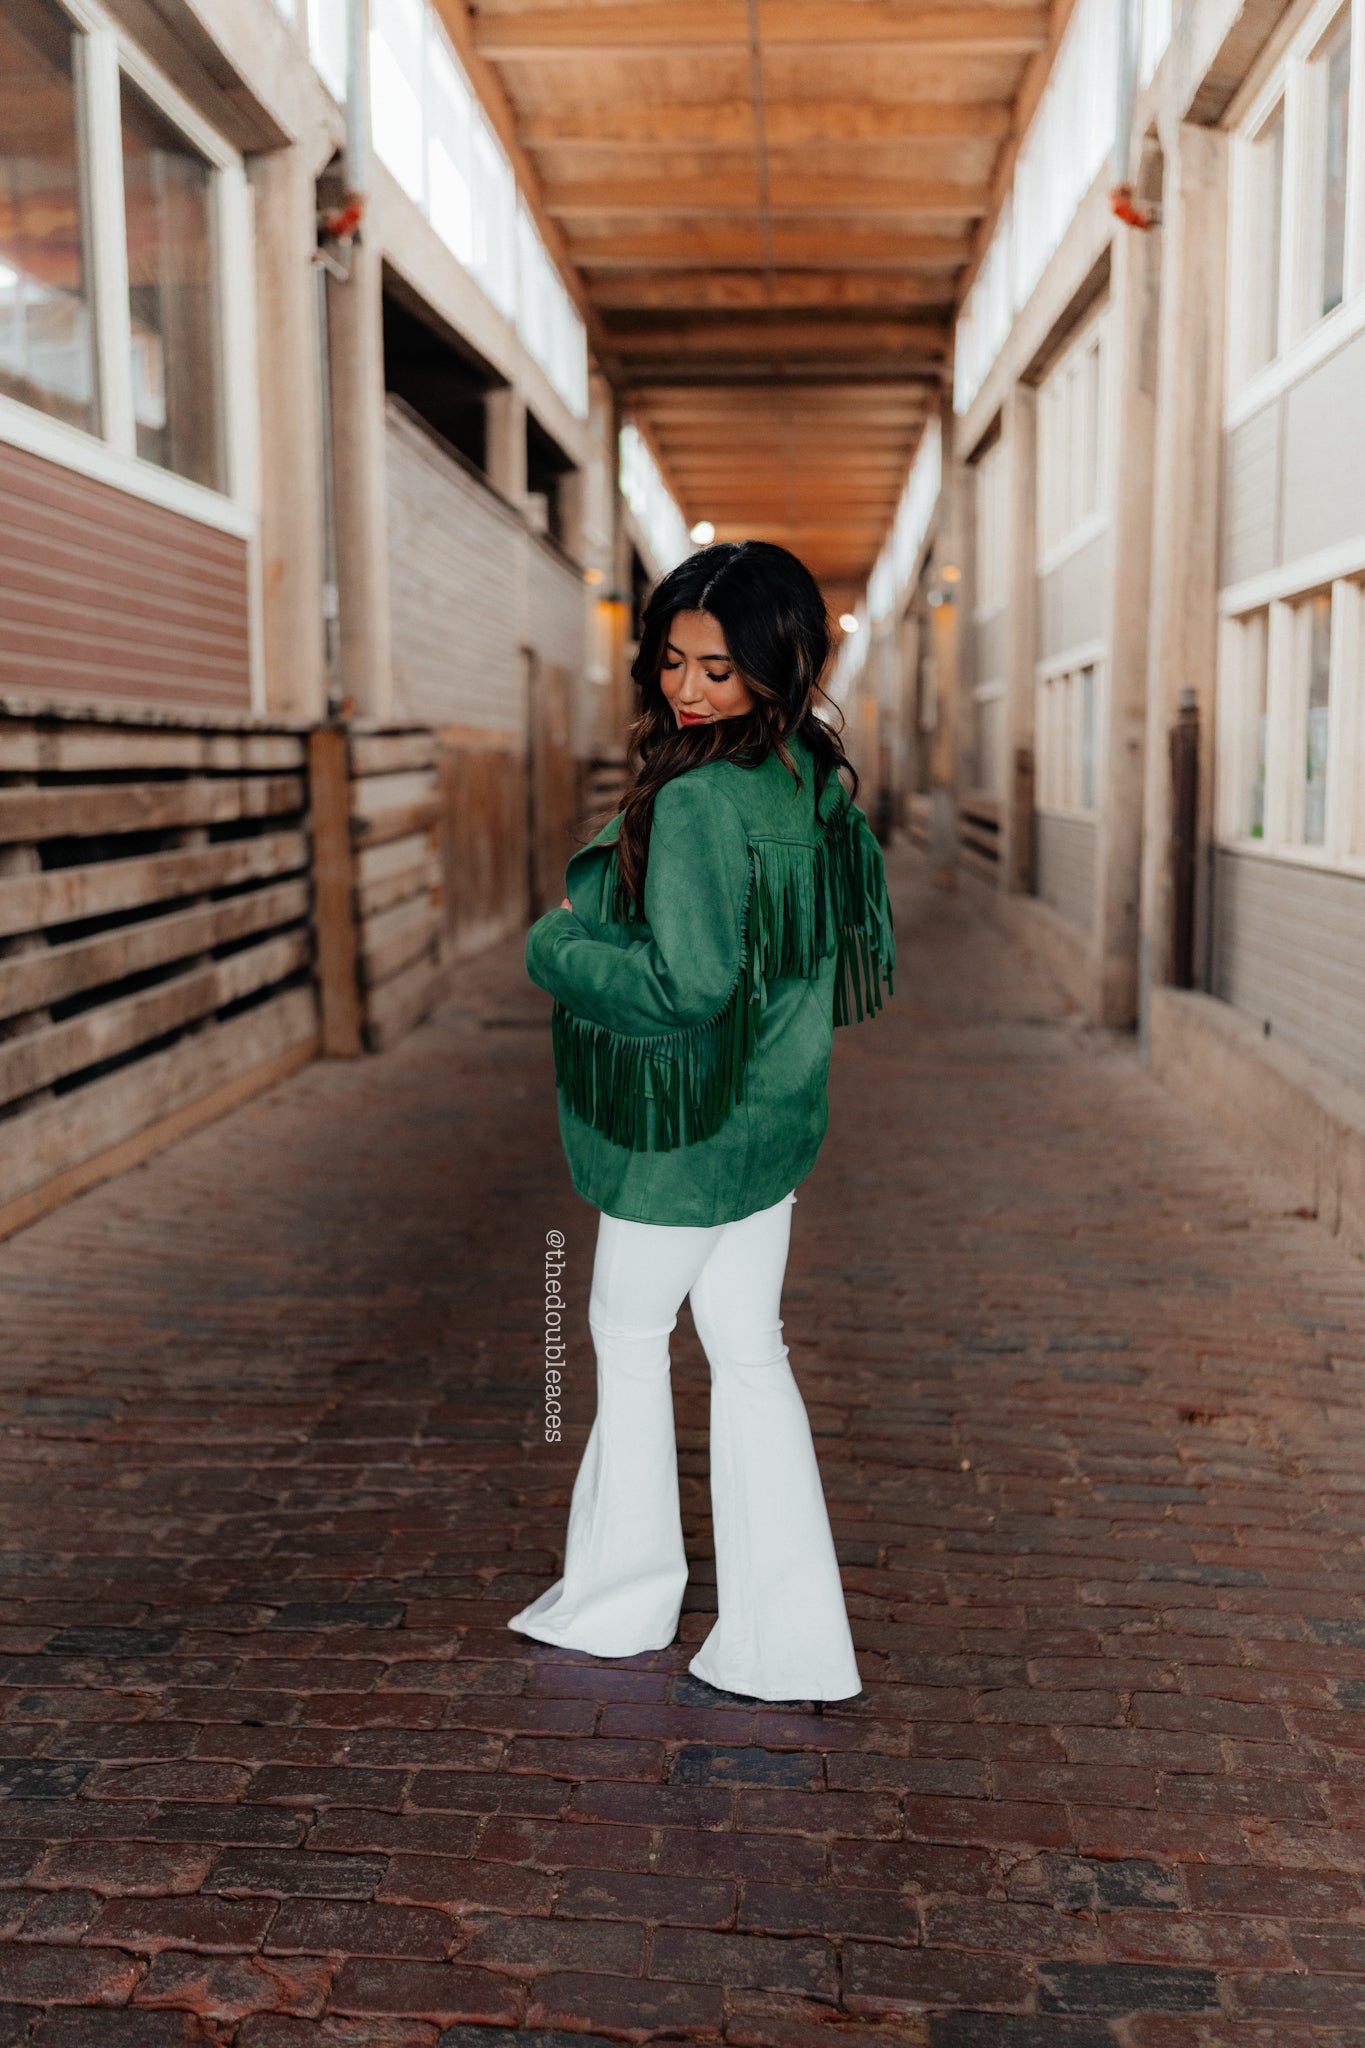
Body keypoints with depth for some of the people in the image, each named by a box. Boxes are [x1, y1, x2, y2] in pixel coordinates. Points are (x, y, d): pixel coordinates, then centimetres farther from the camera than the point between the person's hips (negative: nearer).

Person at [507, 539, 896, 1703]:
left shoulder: (697, 803, -24)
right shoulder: (814, 778, 3)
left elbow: (684, 986, -26)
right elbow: (867, 942, 13)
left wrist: (554, 945, -11)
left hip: (686, 1127, -8)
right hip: (776, 1112, 8)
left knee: (630, 1338, 13)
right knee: (750, 1353, 14)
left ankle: (621, 1601, 33)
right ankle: (786, 1643, 20)